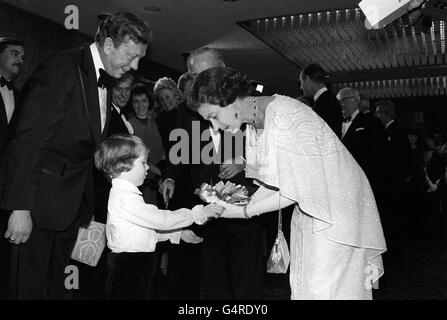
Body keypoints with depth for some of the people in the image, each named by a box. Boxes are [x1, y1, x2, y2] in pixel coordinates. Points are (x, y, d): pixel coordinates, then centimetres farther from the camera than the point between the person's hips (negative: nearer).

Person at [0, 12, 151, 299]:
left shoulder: (104, 81, 8)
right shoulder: (61, 69, -17)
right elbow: (29, 141, -21)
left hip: (73, 199, 7)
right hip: (42, 197, -7)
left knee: (59, 281, 18)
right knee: (33, 283, 6)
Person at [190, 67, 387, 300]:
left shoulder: (283, 118, -27)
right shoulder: (255, 122, 1)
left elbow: (298, 188, -24)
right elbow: (276, 180, 6)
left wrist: (245, 211, -19)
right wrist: (248, 200, -8)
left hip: (337, 201, -8)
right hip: (310, 207, 9)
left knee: (323, 288, -2)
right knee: (303, 284, 13)